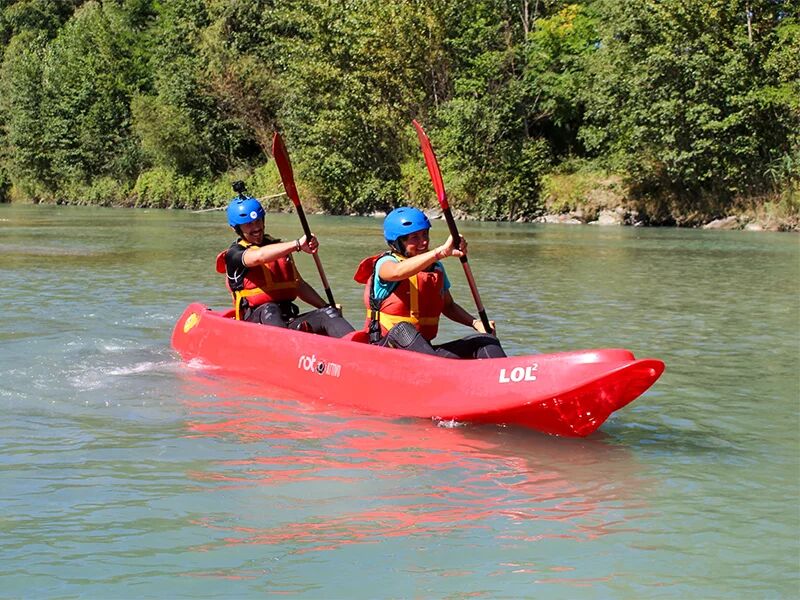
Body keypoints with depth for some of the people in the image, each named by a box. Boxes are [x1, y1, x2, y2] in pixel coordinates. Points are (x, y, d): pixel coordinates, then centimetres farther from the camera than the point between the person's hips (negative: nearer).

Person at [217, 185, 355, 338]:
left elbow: (299, 285, 27)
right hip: (257, 320, -5)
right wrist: (297, 244, -32)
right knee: (268, 310, -38)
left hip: (289, 320, 6)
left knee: (327, 314, -19)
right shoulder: (234, 254, 0)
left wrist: (326, 306, 14)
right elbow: (259, 256, -24)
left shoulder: (279, 248, 22)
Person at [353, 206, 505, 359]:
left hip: (423, 348, 6)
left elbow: (448, 306, 26)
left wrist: (476, 323, 6)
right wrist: (442, 251, -42)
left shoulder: (436, 267, 13)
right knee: (402, 330, -39)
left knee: (485, 339, -8)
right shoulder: (386, 262, -7)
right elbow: (397, 272, -33)